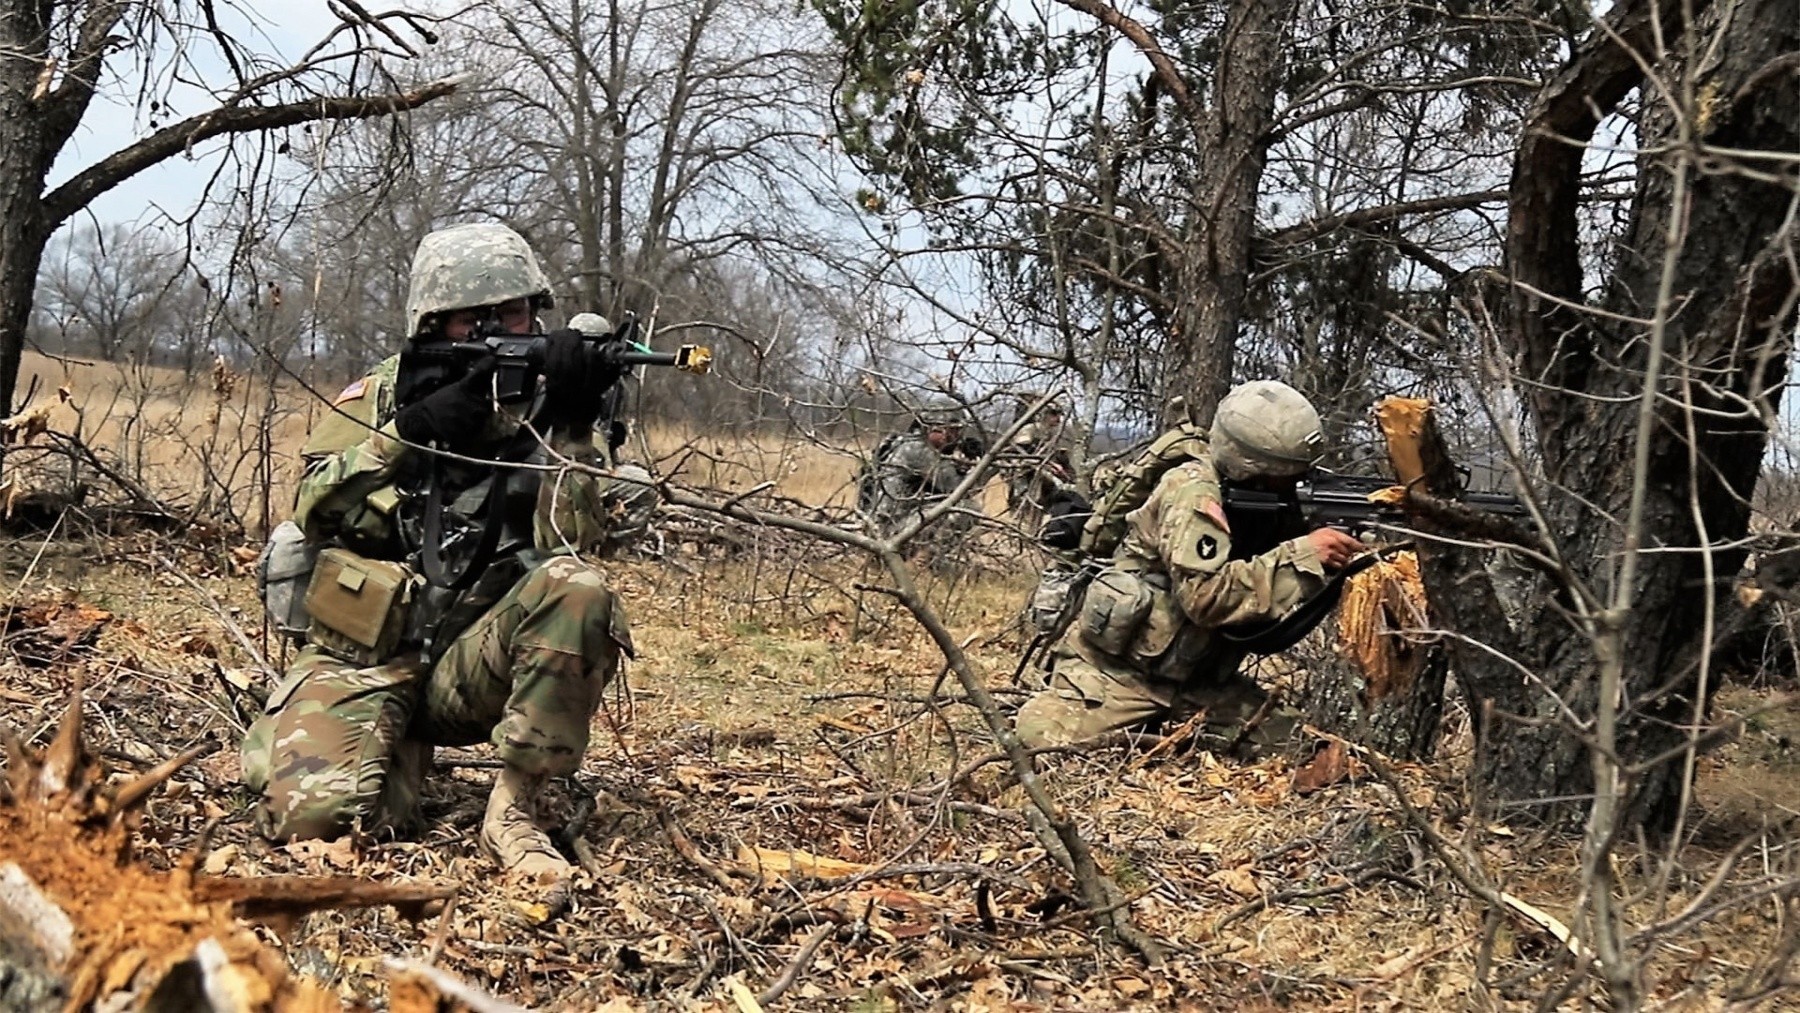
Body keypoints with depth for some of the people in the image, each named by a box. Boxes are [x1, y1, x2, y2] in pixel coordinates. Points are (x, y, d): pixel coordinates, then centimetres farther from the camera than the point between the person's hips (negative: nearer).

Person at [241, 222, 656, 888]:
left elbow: (573, 543, -11)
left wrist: (572, 427, -23)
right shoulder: (376, 400, 5)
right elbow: (318, 509, -9)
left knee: (577, 589, -30)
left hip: (473, 662, 0)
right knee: (309, 812, -26)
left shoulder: (545, 413, 4)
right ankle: (403, 755, 11)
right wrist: (411, 431, -19)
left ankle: (515, 807, -18)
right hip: (362, 656, 0)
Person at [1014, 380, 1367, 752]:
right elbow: (1207, 595, -31)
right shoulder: (1194, 490, -21)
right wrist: (1303, 554, -30)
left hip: (1196, 676, 7)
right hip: (1119, 667, -7)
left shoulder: (1263, 499, 2)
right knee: (1054, 743, -24)